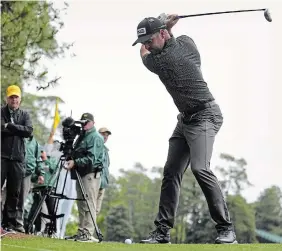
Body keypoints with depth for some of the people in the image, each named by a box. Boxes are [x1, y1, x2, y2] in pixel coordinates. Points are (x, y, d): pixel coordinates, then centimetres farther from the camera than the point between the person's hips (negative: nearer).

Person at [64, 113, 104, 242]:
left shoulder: (96, 137, -6)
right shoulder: (81, 137, 21)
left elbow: (91, 158, -16)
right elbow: (77, 154, 27)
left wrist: (75, 162, -21)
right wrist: (70, 161, 6)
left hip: (91, 174, -9)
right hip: (81, 173, 9)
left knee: (89, 205, -11)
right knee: (81, 205, 8)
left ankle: (89, 234, -13)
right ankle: (81, 232, 11)